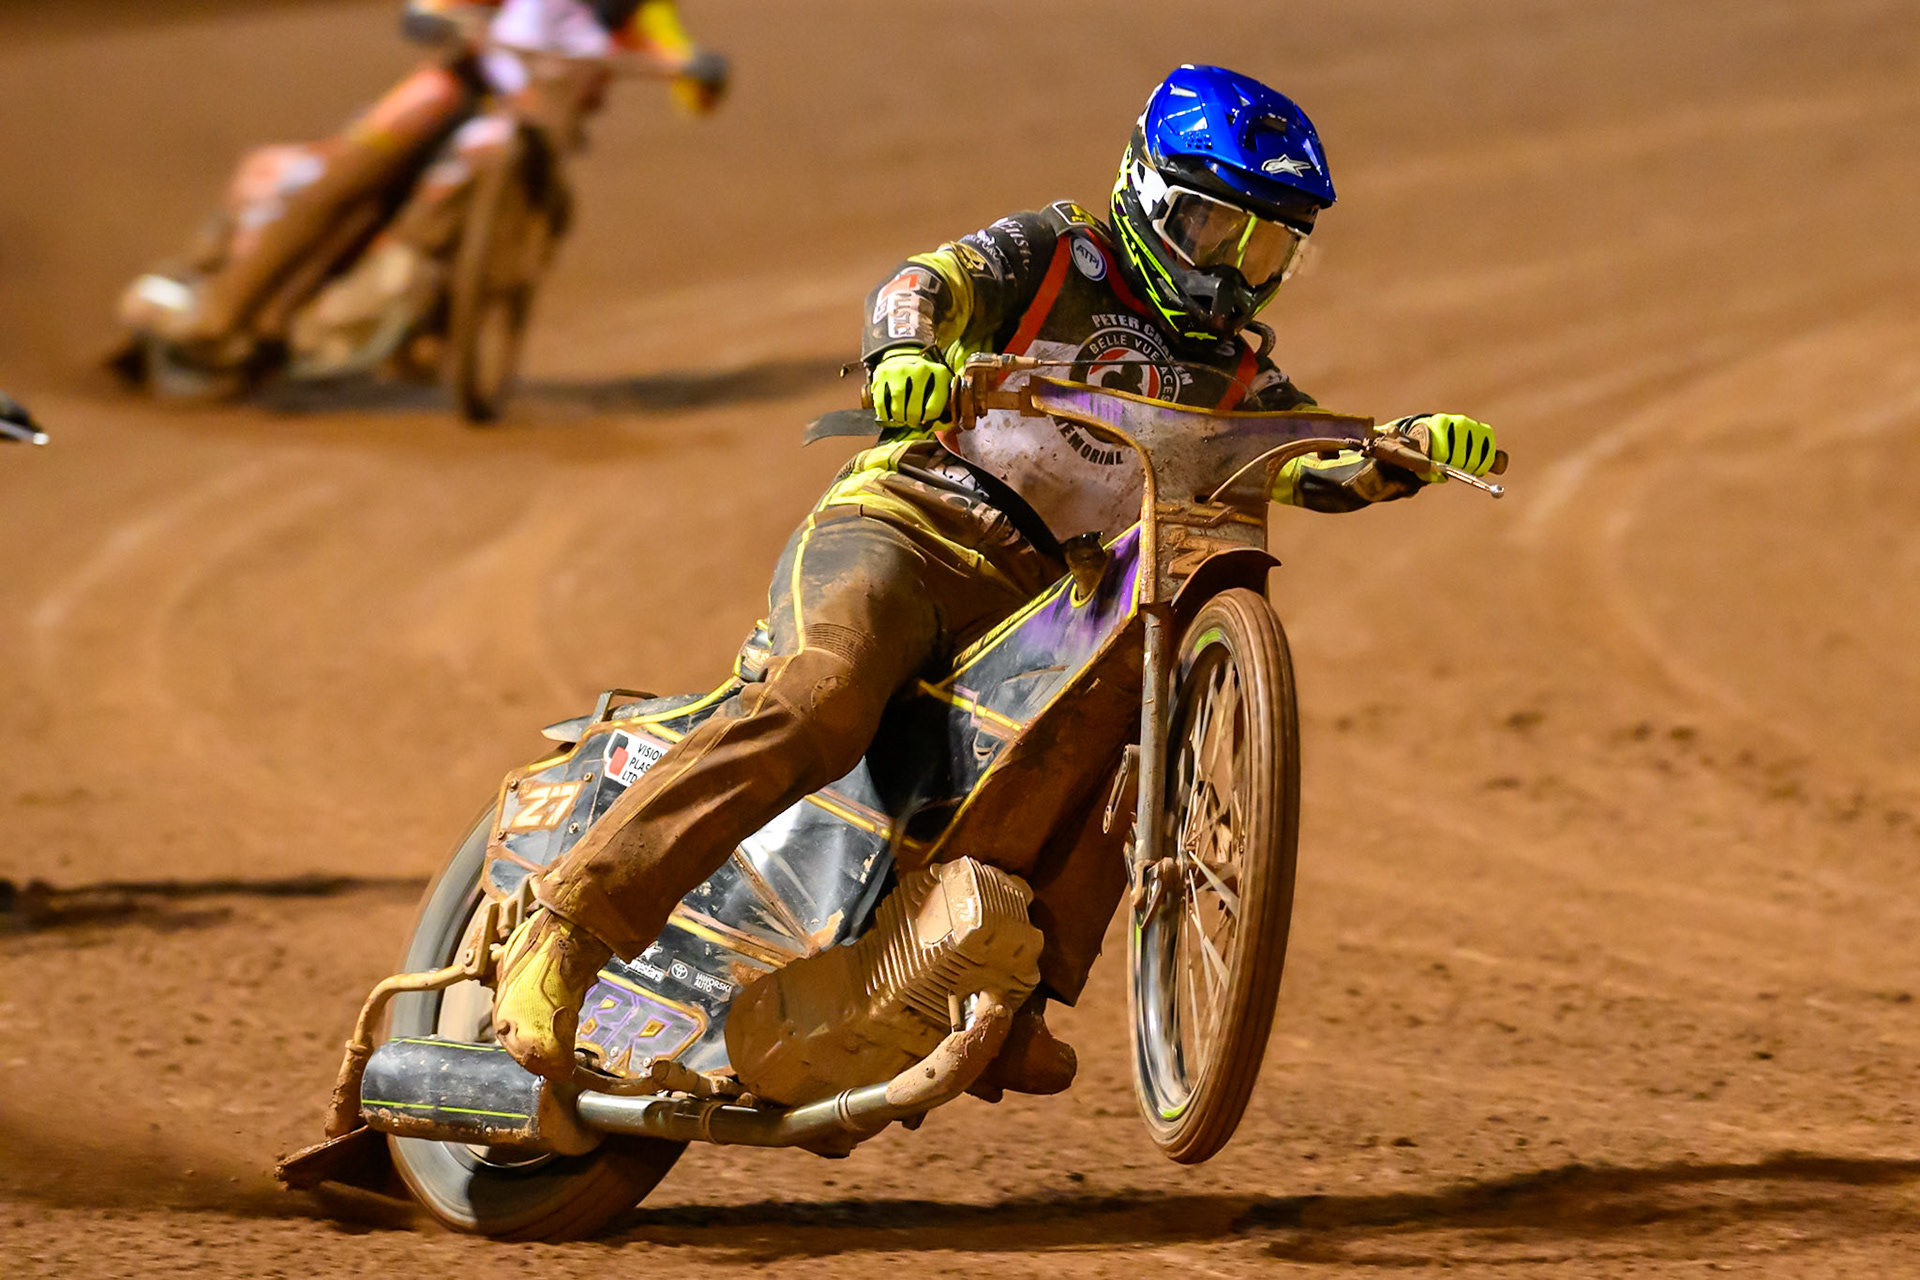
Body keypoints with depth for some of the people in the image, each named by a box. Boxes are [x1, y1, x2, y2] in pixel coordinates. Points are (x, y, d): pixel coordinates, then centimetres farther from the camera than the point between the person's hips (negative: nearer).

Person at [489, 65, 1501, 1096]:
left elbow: (1327, 463, 11)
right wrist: (905, 349, -34)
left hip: (1024, 598, 6)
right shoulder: (1058, 257, 7)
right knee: (825, 701, -33)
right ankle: (567, 932, -38)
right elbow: (932, 282, -10)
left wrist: (1416, 443, -12)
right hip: (900, 529, -6)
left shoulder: (1232, 372, 23)